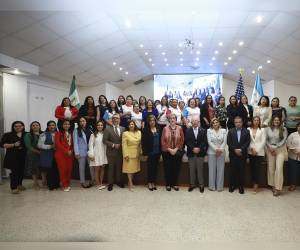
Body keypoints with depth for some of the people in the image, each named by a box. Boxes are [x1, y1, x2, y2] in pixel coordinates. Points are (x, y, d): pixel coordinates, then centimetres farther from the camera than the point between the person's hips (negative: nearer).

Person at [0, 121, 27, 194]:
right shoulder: (7, 135, 4)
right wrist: (13, 145, -13)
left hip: (23, 156, 3)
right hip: (12, 157, -3)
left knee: (21, 171, 6)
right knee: (14, 172, -6)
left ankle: (19, 185, 25)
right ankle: (14, 188, 2)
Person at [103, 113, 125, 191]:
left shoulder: (123, 128, 6)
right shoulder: (107, 129, -4)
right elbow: (104, 140, -9)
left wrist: (121, 144, -9)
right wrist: (113, 145, -16)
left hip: (120, 152, 3)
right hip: (111, 152, -3)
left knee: (119, 167, 11)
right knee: (111, 167, 5)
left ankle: (119, 181, 27)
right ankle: (110, 183, 17)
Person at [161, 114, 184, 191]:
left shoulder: (179, 128, 1)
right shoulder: (165, 128, 0)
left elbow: (182, 140, 1)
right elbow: (162, 141, -1)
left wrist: (176, 149, -8)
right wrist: (169, 149, -9)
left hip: (177, 152, 0)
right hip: (167, 152, 0)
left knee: (176, 168, 6)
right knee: (167, 168, 4)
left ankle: (175, 184, 21)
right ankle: (168, 184, 18)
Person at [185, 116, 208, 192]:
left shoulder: (203, 131, 4)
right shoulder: (188, 130, 3)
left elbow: (204, 142, -2)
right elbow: (187, 141, -4)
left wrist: (199, 148, -14)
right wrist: (193, 148, -14)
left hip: (200, 153, 0)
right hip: (191, 153, 0)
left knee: (200, 169, 5)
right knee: (192, 170, 7)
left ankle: (201, 185, 16)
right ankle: (192, 184, 19)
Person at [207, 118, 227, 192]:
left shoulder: (223, 131, 7)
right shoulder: (209, 130, 3)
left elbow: (224, 142, 0)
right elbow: (209, 141, -5)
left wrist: (220, 149, -14)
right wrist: (216, 149, -15)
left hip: (221, 152, 1)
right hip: (211, 152, -1)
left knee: (220, 169, 4)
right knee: (212, 169, 3)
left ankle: (220, 186, 13)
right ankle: (212, 186, 12)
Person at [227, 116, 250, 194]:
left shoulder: (246, 131, 5)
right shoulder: (230, 131, 6)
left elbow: (247, 142, -3)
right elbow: (229, 142, -1)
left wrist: (241, 149, -14)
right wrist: (235, 149, -11)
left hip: (242, 154, 0)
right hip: (233, 154, 0)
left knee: (241, 170, 3)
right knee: (233, 170, 5)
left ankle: (241, 186, 12)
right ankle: (232, 185, 15)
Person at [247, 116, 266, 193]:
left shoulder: (262, 130, 3)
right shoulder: (248, 129, 4)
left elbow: (263, 141, -2)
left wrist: (257, 150, -8)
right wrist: (252, 148, -9)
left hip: (259, 152, -1)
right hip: (251, 152, 1)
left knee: (257, 168, -5)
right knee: (252, 168, 4)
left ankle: (256, 185, 2)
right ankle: (254, 183, 15)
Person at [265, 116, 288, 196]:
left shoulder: (284, 129, -2)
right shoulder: (268, 129, 2)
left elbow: (284, 140, -7)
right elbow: (266, 139, 4)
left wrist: (276, 147, -12)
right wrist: (270, 147, -9)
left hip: (280, 149, -2)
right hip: (270, 149, 2)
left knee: (279, 168, -8)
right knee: (271, 168, 6)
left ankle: (278, 188, -1)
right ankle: (273, 185, 20)